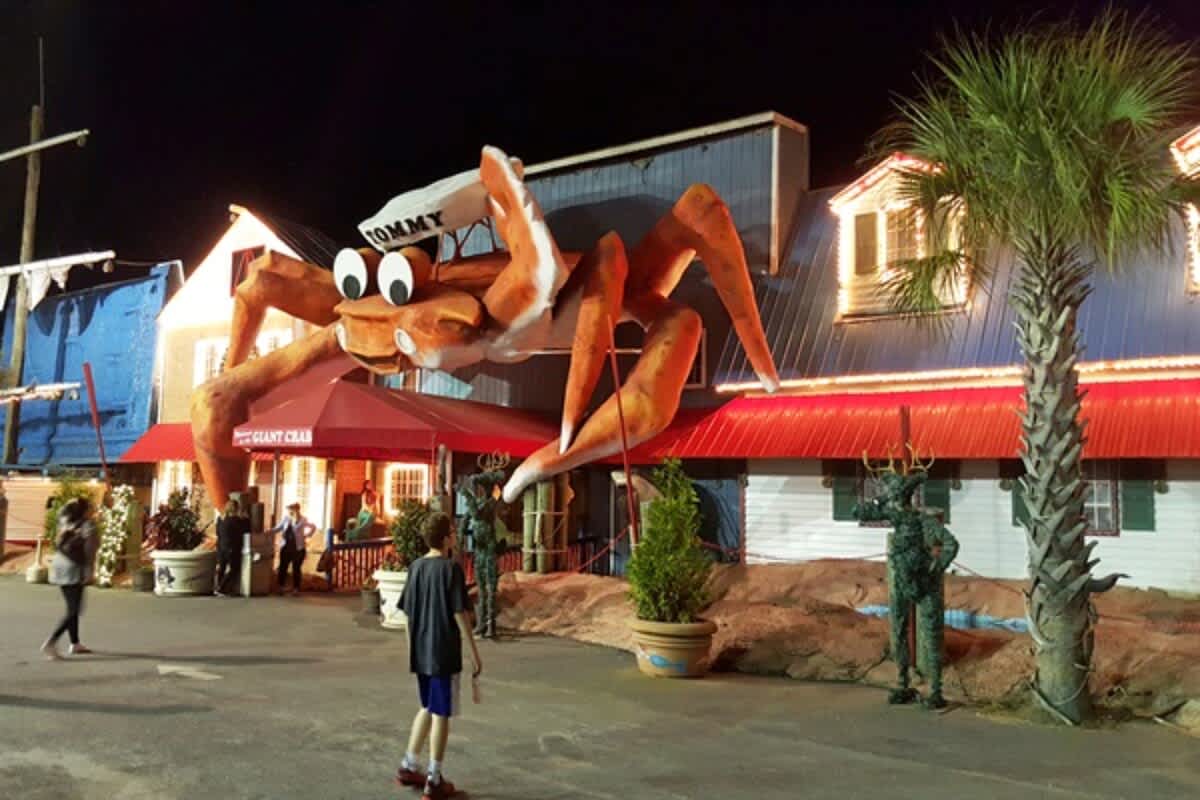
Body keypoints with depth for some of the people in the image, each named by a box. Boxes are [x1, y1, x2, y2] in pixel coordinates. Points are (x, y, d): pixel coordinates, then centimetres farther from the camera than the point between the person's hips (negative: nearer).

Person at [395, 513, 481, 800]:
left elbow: (408, 613, 10)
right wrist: (475, 653, -8)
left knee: (428, 708, 22)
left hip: (420, 653, 7)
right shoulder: (451, 569, -15)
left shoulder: (415, 567, 4)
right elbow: (460, 614, -15)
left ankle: (408, 766, 26)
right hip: (444, 653, -6)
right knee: (441, 713, 3)